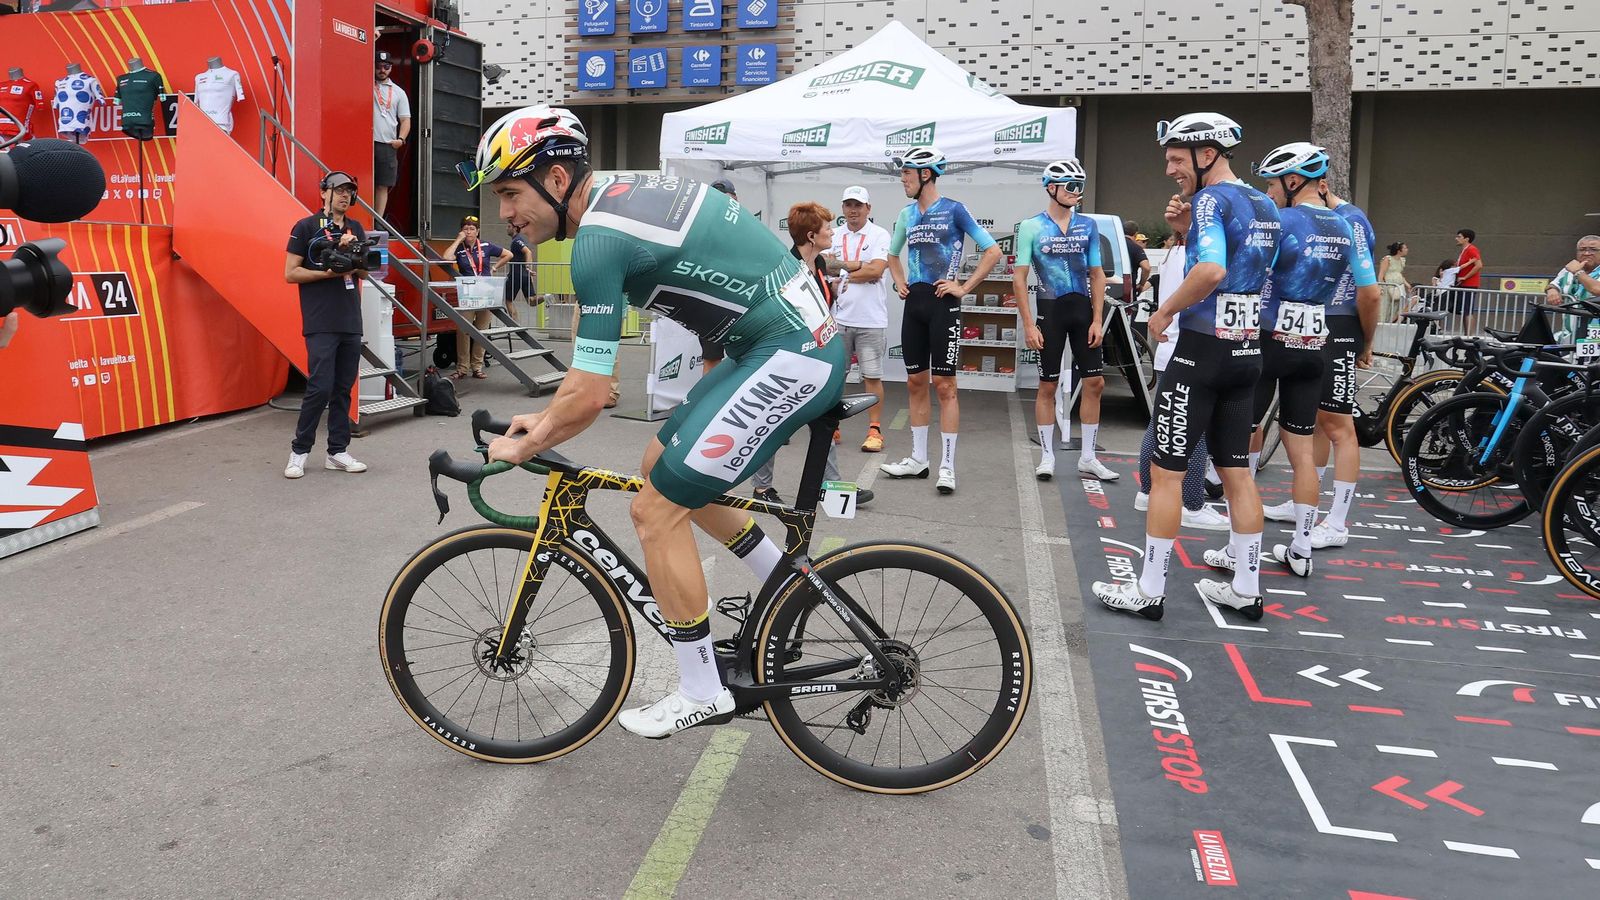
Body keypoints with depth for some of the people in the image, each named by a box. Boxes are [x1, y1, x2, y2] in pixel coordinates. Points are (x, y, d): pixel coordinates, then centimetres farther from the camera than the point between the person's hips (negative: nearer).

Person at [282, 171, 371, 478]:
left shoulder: (356, 229, 15)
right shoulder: (306, 227, -1)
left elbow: (364, 272, 12)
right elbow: (290, 273, -4)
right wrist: (328, 273, -14)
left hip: (351, 322, 5)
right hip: (321, 323, -5)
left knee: (343, 389, 7)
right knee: (320, 387, -11)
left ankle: (337, 452, 13)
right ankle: (299, 450, 3)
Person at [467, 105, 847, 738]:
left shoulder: (599, 239, -19)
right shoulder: (623, 190, 10)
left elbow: (589, 398, -17)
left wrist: (522, 447, 0)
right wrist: (546, 419, 19)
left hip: (789, 356, -10)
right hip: (805, 337, 10)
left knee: (657, 509, -4)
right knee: (662, 465, 20)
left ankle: (702, 694, 10)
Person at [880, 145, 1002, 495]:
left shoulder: (953, 210, -6)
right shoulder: (907, 213, 11)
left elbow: (993, 251, -7)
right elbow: (893, 254, 28)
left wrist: (964, 288, -11)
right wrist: (900, 283, 12)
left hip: (942, 302, -6)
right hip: (914, 302, 6)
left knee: (944, 384, -5)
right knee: (915, 382, 9)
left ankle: (947, 465, -2)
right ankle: (918, 459, 17)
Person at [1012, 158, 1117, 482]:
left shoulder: (1088, 226, 5)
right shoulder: (1031, 227, -5)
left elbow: (1097, 274, 8)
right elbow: (1019, 278, -5)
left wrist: (1097, 320, 0)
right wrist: (1029, 325, -11)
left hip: (1083, 309, 4)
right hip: (1051, 310, -3)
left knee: (1094, 383, 2)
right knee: (1048, 385, 2)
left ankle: (1088, 457, 11)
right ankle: (1047, 455, 12)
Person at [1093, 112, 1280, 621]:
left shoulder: (1211, 198, -13)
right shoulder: (1264, 206, 14)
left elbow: (1211, 271, -29)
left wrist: (1164, 312, -15)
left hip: (1203, 350, -9)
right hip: (1247, 350, 9)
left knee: (1166, 472, -1)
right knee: (1236, 471, 13)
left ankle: (1149, 592, 5)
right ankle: (1246, 590, 19)